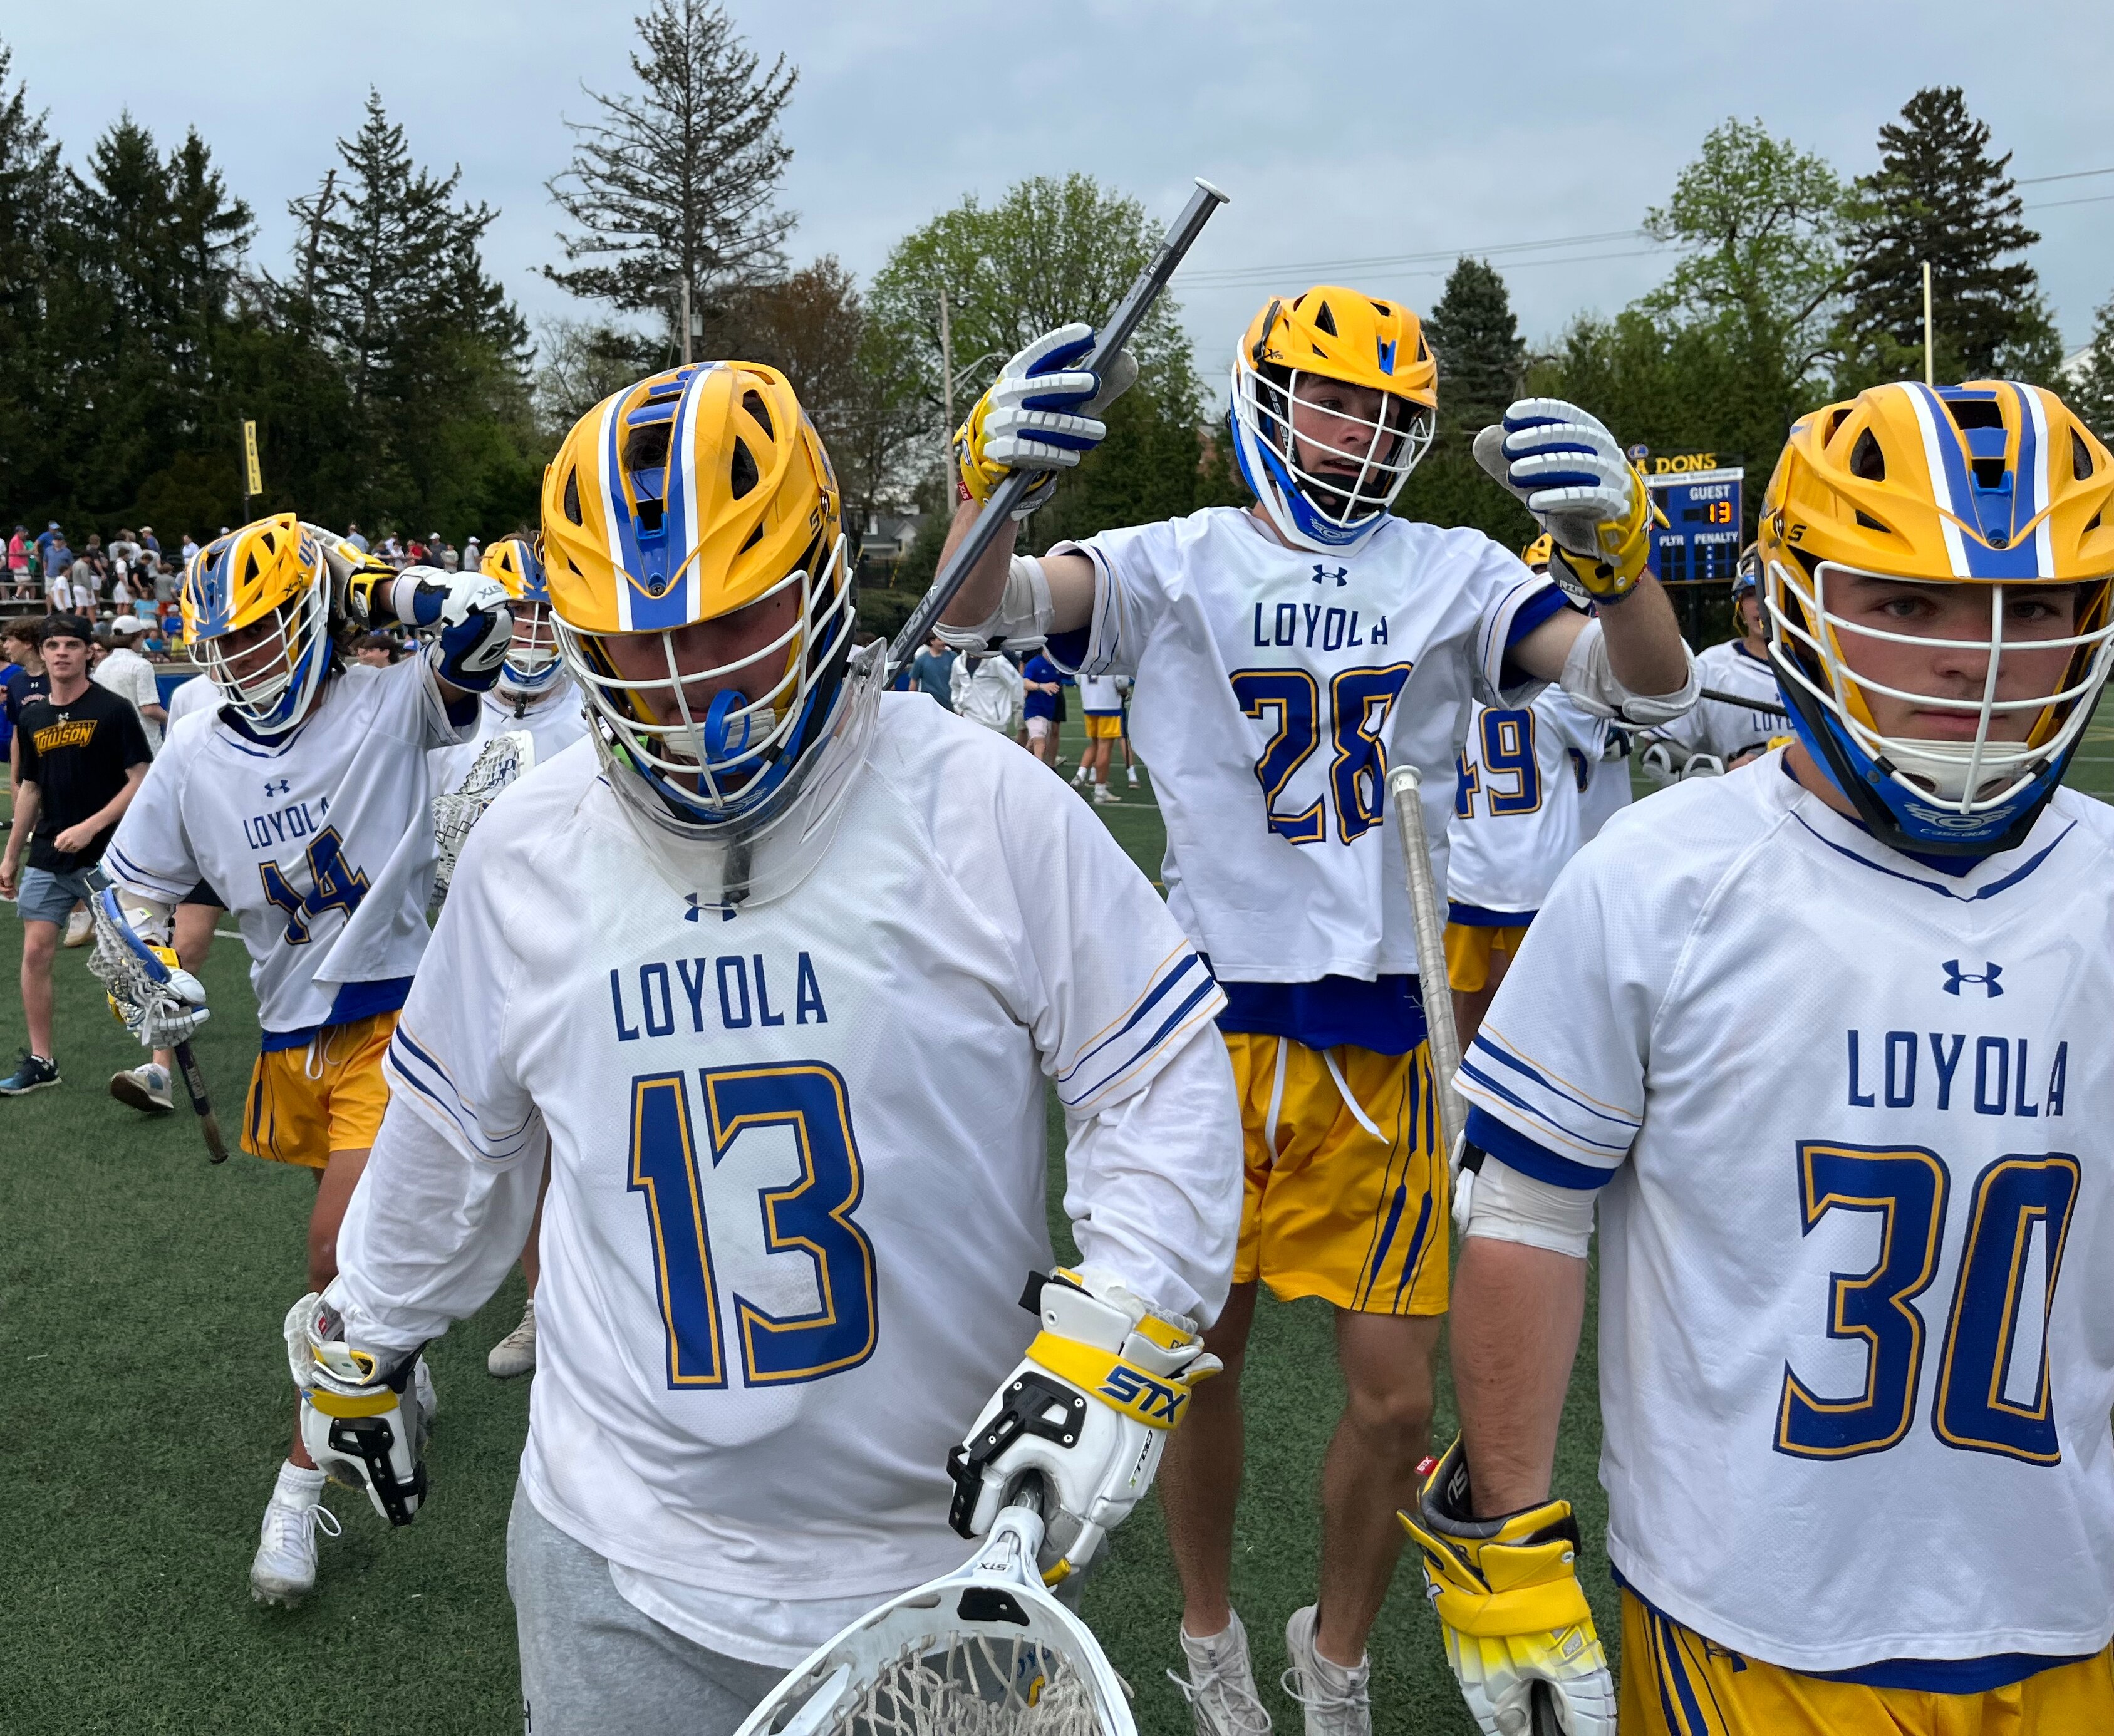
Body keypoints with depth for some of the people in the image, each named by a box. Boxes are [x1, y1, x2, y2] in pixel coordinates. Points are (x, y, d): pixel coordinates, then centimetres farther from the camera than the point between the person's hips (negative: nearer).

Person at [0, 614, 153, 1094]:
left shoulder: (113, 710, -7)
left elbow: (141, 781, -10)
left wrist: (90, 827, -18)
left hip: (105, 857, -5)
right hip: (47, 858, 5)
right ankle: (41, 1060, 11)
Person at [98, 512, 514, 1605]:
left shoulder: (389, 708, -6)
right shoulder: (197, 756, 6)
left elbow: (482, 623, -22)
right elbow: (136, 884, 16)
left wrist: (373, 583, -11)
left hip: (389, 1020, -5)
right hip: (292, 1035, 5)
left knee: (341, 1250, -11)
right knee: (360, 1245, 20)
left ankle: (300, 1487, 1)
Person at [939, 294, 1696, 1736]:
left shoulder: (1450, 575, 3)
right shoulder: (1176, 565, 0)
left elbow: (1650, 687, -7)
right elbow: (980, 611, -16)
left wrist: (1614, 543, -28)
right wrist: (993, 476, -37)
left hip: (1377, 1036, 1)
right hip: (1214, 1012, -1)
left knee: (1396, 1398, 5)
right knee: (1203, 1362, 13)